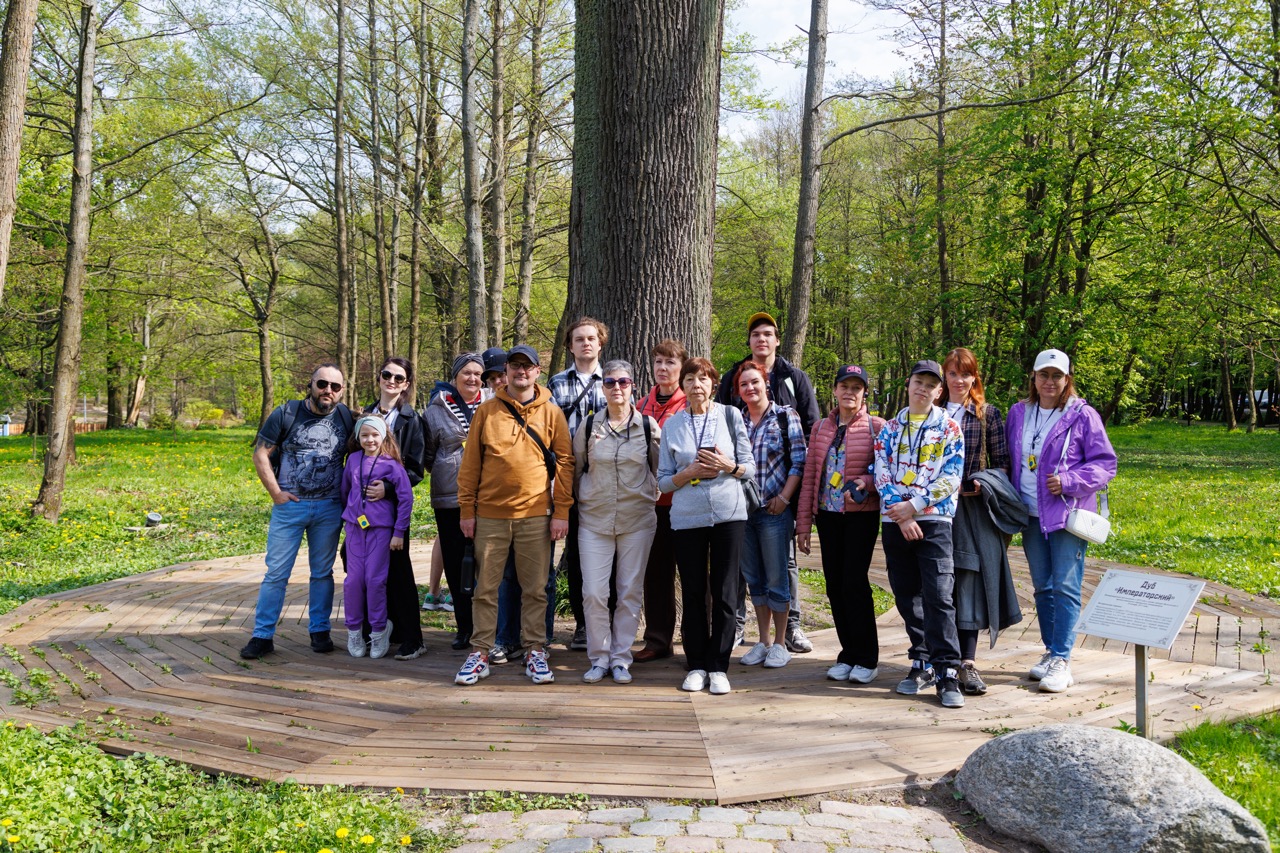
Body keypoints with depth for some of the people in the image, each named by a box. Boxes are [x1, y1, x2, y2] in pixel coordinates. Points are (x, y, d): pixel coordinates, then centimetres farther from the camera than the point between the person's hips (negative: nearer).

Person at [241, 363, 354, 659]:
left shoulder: (346, 418, 2)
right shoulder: (286, 413, -5)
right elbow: (260, 454, -1)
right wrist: (276, 493, -7)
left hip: (330, 509, 2)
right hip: (289, 504, -2)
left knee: (322, 572, 11)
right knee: (276, 572, 0)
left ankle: (320, 631, 22)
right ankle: (262, 636, 7)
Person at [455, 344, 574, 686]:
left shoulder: (551, 412, 4)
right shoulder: (486, 411, 5)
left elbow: (565, 462, 2)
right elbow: (470, 463, 6)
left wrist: (561, 511, -4)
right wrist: (467, 510, 1)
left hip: (535, 515, -1)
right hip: (490, 514, 1)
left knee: (535, 589, 6)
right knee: (485, 588, 6)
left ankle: (534, 651, 16)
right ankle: (480, 652, 14)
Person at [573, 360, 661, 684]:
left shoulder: (649, 426, 0)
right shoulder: (588, 426, 2)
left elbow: (659, 470, 11)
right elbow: (576, 470, 13)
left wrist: (649, 497, 10)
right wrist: (582, 502, 16)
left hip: (637, 520, 0)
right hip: (594, 520, 0)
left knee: (630, 592, 4)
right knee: (594, 593, -4)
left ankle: (620, 658, 15)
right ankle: (599, 658, 10)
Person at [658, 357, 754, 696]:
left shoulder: (731, 416, 4)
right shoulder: (672, 425, 7)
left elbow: (750, 467, 5)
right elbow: (663, 481, 7)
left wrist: (729, 466, -14)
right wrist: (690, 473, -11)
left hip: (728, 514, -1)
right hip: (687, 518, 1)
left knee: (724, 593, 1)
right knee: (693, 594, 5)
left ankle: (718, 666, 11)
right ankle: (696, 665, 16)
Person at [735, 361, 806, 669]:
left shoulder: (785, 416, -1)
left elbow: (799, 461, -5)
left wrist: (784, 497, -11)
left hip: (775, 509, -4)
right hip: (743, 510, 4)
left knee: (776, 578, 0)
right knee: (754, 578, 10)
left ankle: (780, 644, 10)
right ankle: (763, 641, 20)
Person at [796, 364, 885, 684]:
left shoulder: (876, 427, -3)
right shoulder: (821, 427, 9)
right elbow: (809, 475, 9)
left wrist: (868, 482, -22)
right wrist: (804, 523, 6)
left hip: (862, 514, -4)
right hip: (828, 514, 4)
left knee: (854, 582, -7)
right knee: (834, 584, 6)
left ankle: (867, 658, 6)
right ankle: (848, 654, 18)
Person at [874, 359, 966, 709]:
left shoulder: (949, 429, 4)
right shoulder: (891, 428, 12)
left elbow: (951, 477, -4)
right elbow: (881, 474, 3)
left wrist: (914, 506, -12)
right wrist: (901, 516, -9)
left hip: (934, 521, -3)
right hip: (894, 521, 3)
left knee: (938, 595, -10)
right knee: (906, 595, 8)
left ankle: (947, 672, -7)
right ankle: (922, 663, 20)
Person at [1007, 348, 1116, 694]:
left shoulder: (1082, 415, -4)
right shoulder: (1018, 413, 10)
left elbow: (1105, 462, -3)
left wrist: (1069, 481, -16)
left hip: (1068, 513, -5)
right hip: (1032, 514, 5)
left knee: (1066, 587, -7)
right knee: (1043, 587, 12)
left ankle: (1061, 660, -3)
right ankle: (1050, 651, 22)